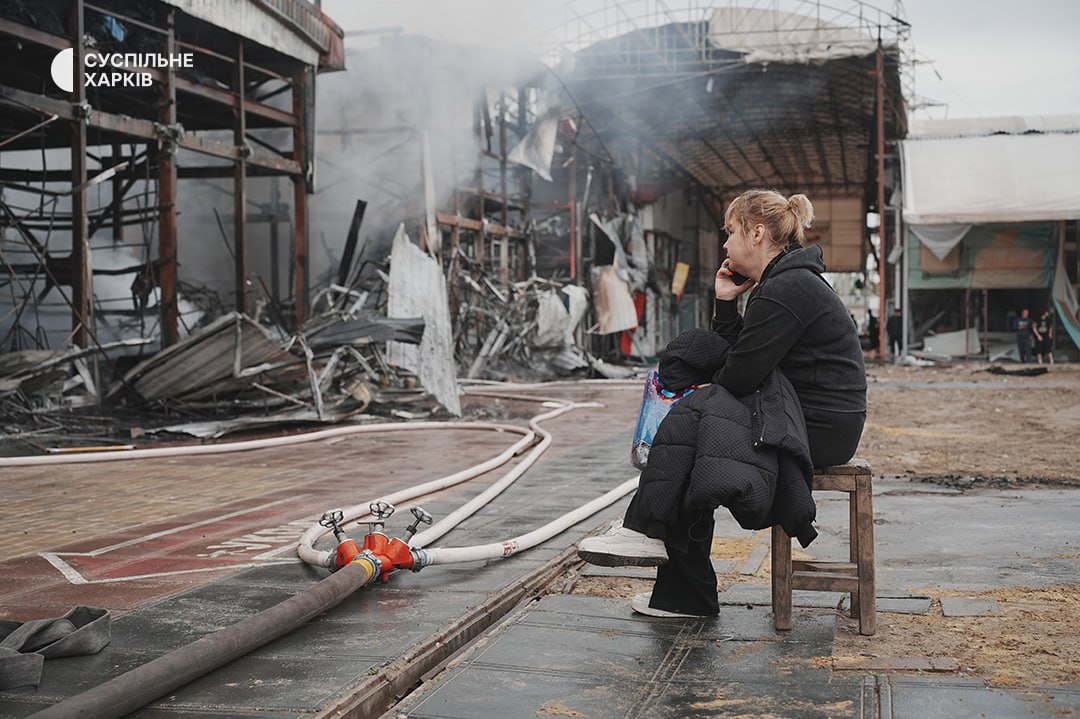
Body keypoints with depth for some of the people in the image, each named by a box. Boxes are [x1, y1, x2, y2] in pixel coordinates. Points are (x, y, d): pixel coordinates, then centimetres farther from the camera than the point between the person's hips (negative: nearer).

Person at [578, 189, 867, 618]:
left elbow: (739, 376, -18)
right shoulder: (784, 282, 16)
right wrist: (725, 304, 6)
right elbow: (739, 362, 15)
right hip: (809, 418, 10)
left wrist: (707, 396, 2)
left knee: (688, 420, -13)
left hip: (821, 428, -10)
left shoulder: (786, 290, -18)